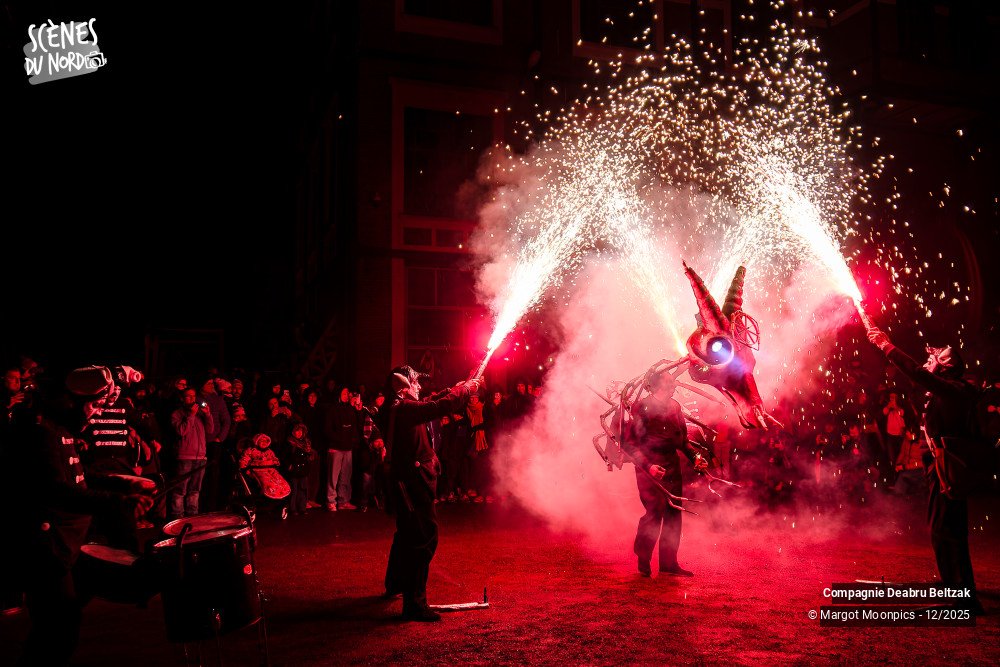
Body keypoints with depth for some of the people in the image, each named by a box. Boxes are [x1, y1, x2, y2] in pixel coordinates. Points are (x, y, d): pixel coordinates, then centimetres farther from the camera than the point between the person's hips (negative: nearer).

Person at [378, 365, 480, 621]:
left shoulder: (392, 410, 9)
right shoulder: (404, 409, -20)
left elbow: (429, 405, 19)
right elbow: (442, 407, -25)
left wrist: (456, 389, 17)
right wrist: (465, 389, -8)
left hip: (403, 478, 11)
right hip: (414, 481, -11)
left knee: (407, 532, 26)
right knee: (424, 537, -9)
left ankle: (395, 584, 43)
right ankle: (414, 602, -8)